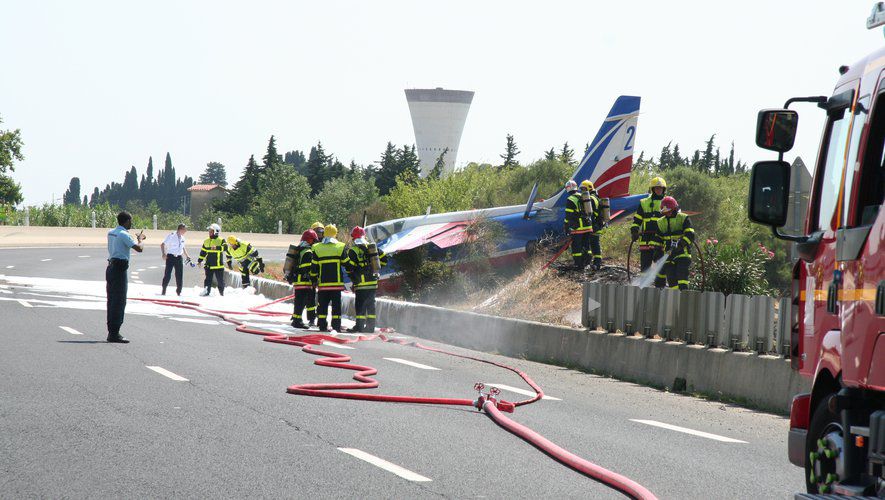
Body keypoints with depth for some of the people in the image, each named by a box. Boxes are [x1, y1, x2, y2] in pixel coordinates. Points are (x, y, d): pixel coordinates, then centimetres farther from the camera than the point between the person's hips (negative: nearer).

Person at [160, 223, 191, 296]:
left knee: (179, 275, 3)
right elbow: (162, 245, -10)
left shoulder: (182, 238, 11)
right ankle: (164, 290, 10)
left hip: (179, 257, 5)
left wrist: (187, 256, 17)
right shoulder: (171, 236, -10)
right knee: (167, 274, -4)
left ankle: (179, 291, 14)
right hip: (170, 257, -5)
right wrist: (163, 254, -22)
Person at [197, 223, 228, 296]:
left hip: (218, 265, -4)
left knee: (220, 280, 6)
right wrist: (199, 261, 20)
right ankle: (206, 291, -2)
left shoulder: (221, 240, -4)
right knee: (208, 279, -3)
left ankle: (222, 292, 21)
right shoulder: (206, 241, 13)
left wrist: (217, 247, -38)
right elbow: (203, 252, 22)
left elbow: (225, 248, -24)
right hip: (209, 265, 4)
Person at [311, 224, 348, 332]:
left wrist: (314, 279, 13)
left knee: (322, 304, 7)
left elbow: (313, 267, 3)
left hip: (323, 282, 1)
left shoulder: (317, 248, 3)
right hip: (336, 282, -1)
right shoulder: (340, 247, 0)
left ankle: (322, 325, 4)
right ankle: (336, 326, -2)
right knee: (336, 304, 2)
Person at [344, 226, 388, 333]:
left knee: (360, 305, -3)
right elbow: (384, 259, 13)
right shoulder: (372, 247, 9)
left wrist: (353, 278, 5)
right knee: (370, 304, 12)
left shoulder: (353, 250, -9)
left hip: (361, 283, -6)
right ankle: (370, 326, 15)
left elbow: (349, 266, -12)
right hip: (373, 282, 6)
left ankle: (359, 326, -6)